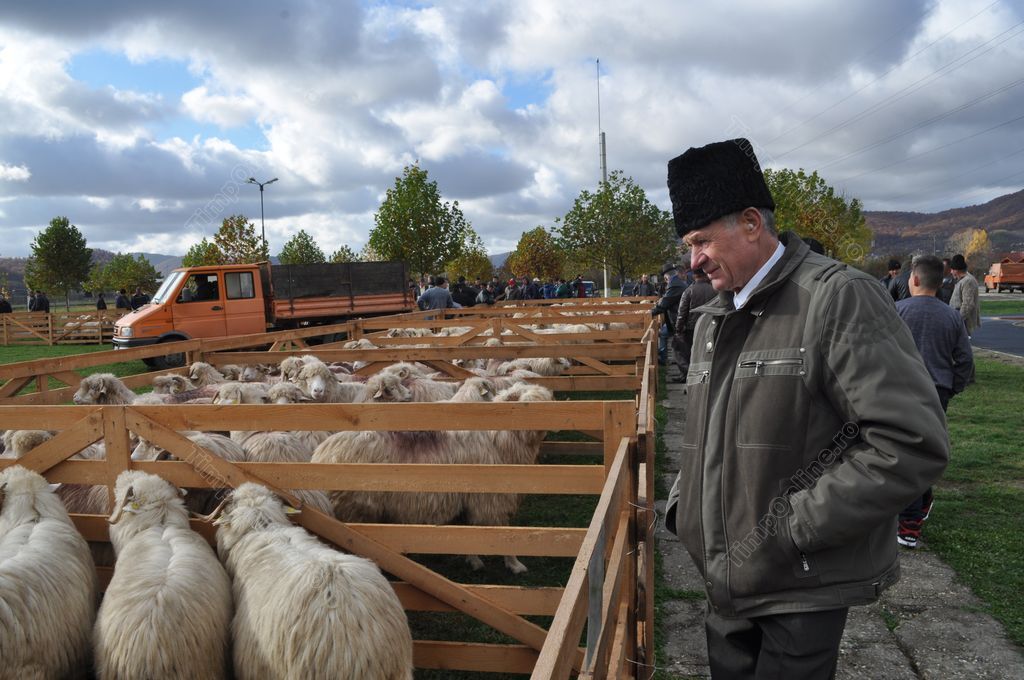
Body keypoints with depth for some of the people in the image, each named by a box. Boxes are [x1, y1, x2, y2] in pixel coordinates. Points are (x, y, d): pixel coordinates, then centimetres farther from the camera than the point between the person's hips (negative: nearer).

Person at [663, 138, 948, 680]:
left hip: (804, 585, -6)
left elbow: (914, 443, -22)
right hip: (726, 577, 7)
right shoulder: (712, 321, 9)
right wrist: (683, 505, 7)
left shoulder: (838, 298, -15)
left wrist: (796, 525, -20)